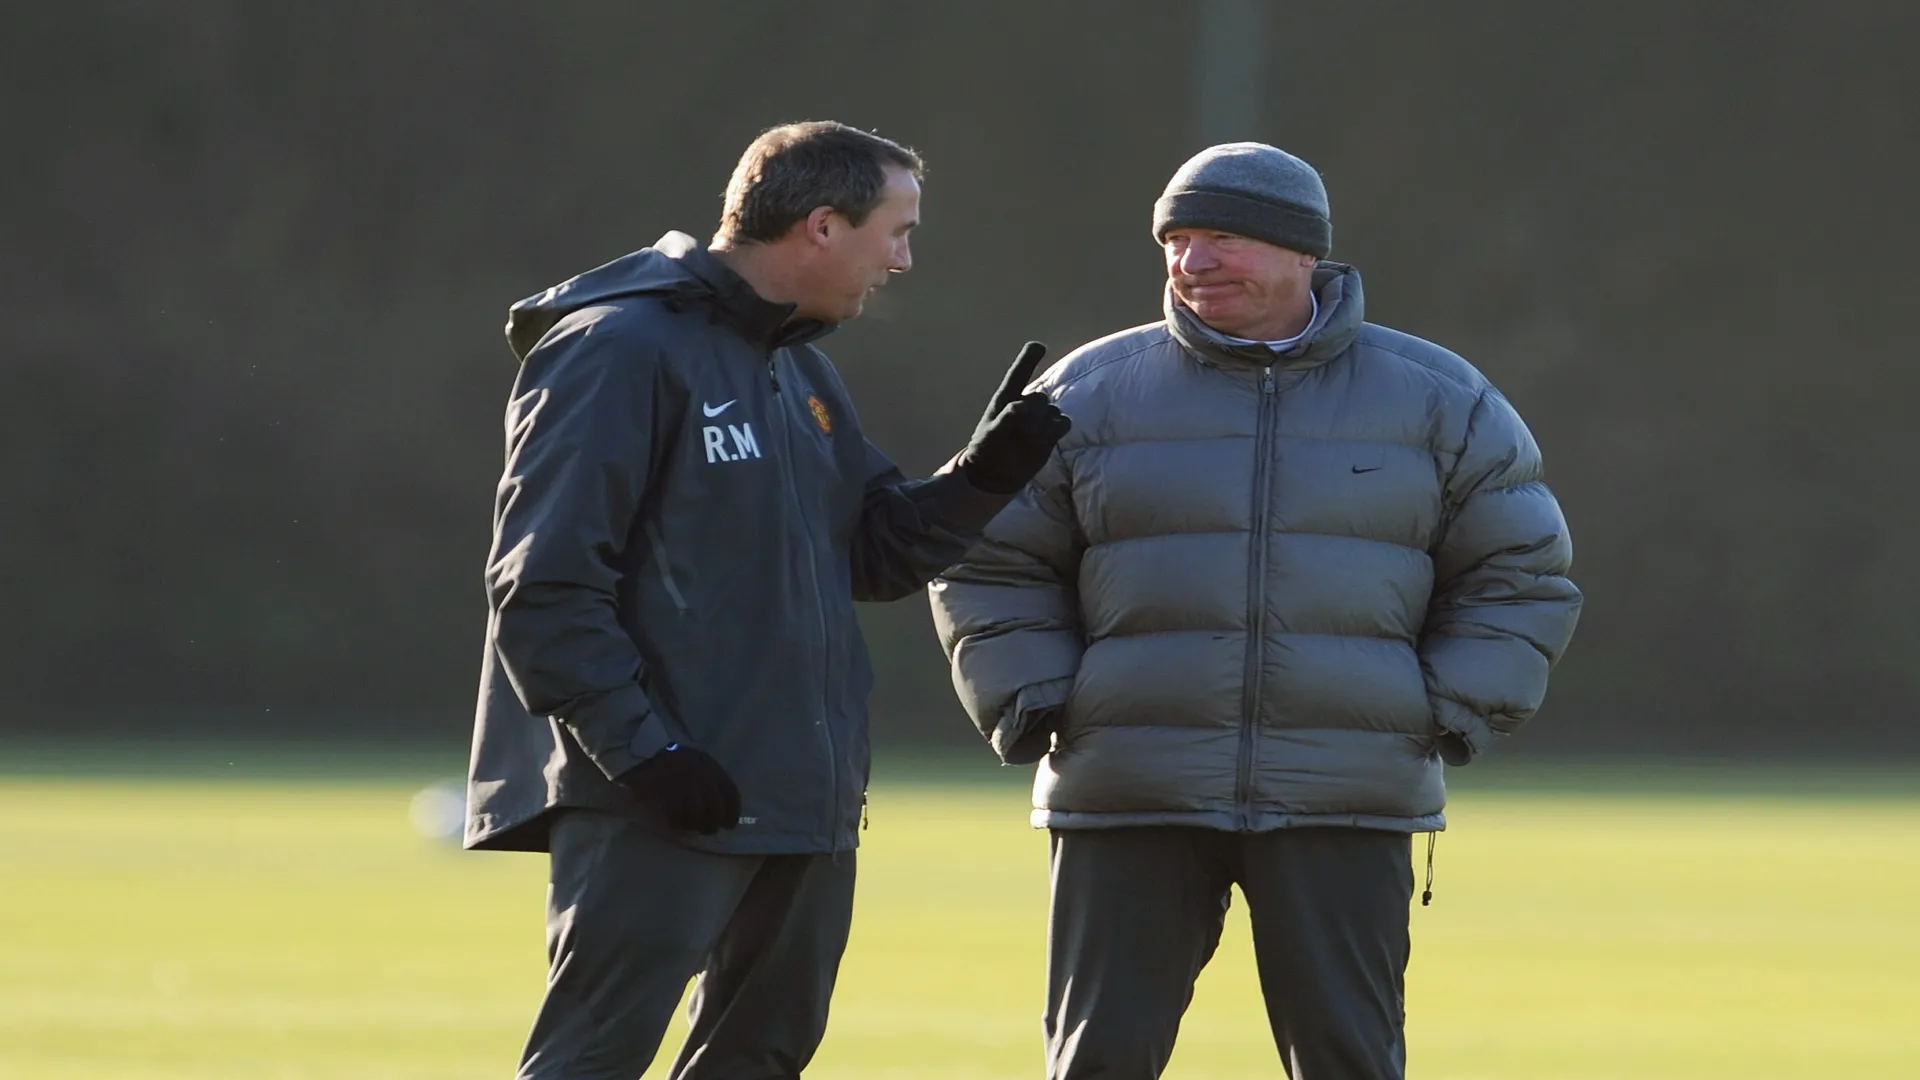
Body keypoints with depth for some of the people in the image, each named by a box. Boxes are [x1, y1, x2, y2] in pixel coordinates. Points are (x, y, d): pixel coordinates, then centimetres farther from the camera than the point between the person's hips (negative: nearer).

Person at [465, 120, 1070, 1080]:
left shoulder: (804, 372, 18)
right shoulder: (621, 351, -12)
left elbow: (876, 554, 20)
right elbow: (545, 586, -17)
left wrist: (985, 475, 4)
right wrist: (640, 749, -22)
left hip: (804, 801, 9)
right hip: (656, 811, -9)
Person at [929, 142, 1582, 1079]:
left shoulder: (1436, 401, 8)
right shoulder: (1094, 394, 7)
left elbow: (1517, 575, 13)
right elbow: (993, 569, 13)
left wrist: (1455, 714, 0)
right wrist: (1031, 708, -1)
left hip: (1346, 805, 0)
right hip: (1132, 794, 0)